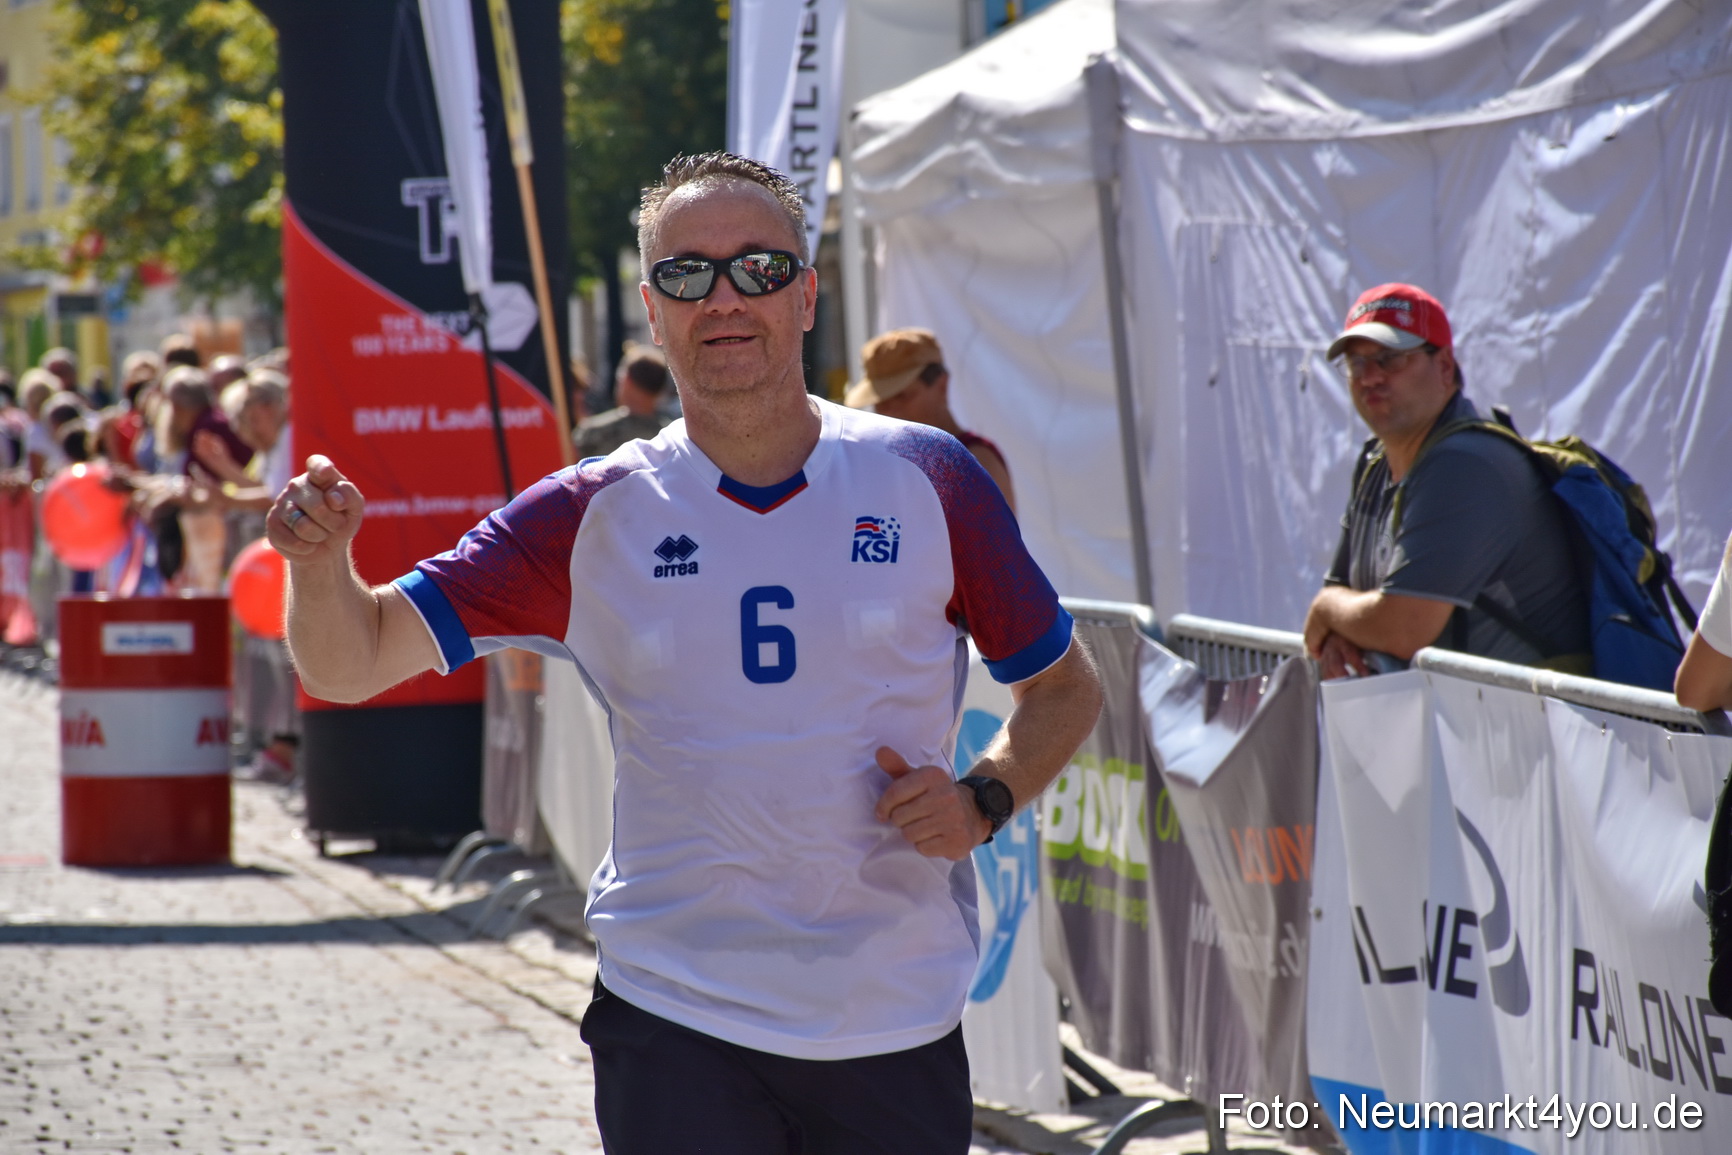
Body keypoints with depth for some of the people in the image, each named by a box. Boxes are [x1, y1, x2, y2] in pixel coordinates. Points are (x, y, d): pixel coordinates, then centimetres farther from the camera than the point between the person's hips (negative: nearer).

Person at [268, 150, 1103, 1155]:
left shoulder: (926, 479, 0)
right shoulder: (594, 516, 0)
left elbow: (1065, 686, 11)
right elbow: (352, 665, -1)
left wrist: (985, 799, -9)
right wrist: (321, 564, -23)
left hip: (898, 1026, 1)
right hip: (677, 1025, -1)